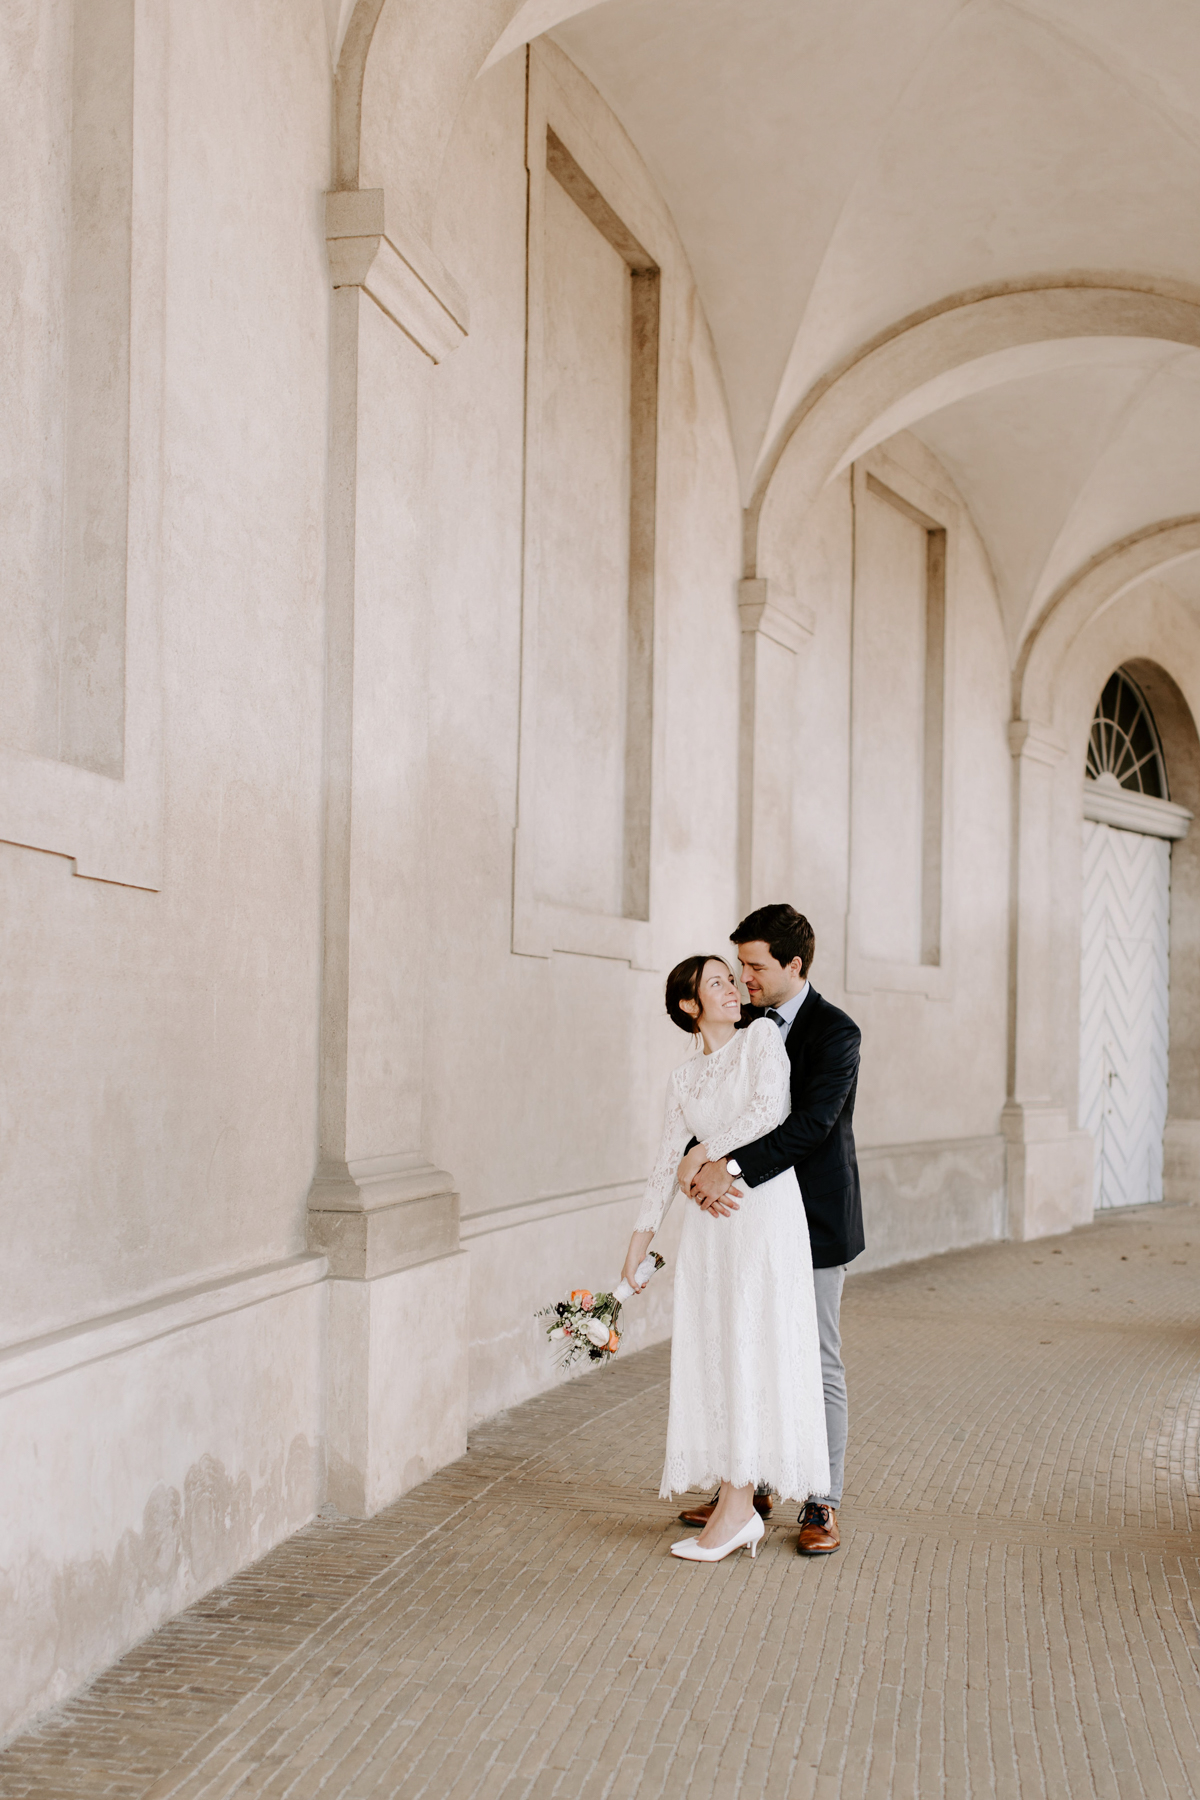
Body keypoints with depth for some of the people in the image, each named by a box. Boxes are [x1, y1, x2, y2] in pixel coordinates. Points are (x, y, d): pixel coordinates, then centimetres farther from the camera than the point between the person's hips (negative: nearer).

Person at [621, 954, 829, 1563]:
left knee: (751, 1350, -6)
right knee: (711, 1355, 2)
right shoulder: (684, 1079, 15)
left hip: (765, 1208, -5)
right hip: (709, 1223, 5)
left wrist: (708, 1154, -3)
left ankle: (737, 1504, -5)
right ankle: (738, 1507, 7)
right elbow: (668, 1161, 17)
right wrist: (638, 1243, 14)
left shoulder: (762, 1035, 2)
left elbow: (771, 1109, -12)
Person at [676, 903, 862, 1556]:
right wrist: (697, 1158, -19)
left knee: (817, 1365, 1)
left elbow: (812, 1123, -23)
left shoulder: (834, 1032, -12)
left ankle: (822, 1504, 10)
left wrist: (732, 1167, -29)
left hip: (814, 1221, -6)